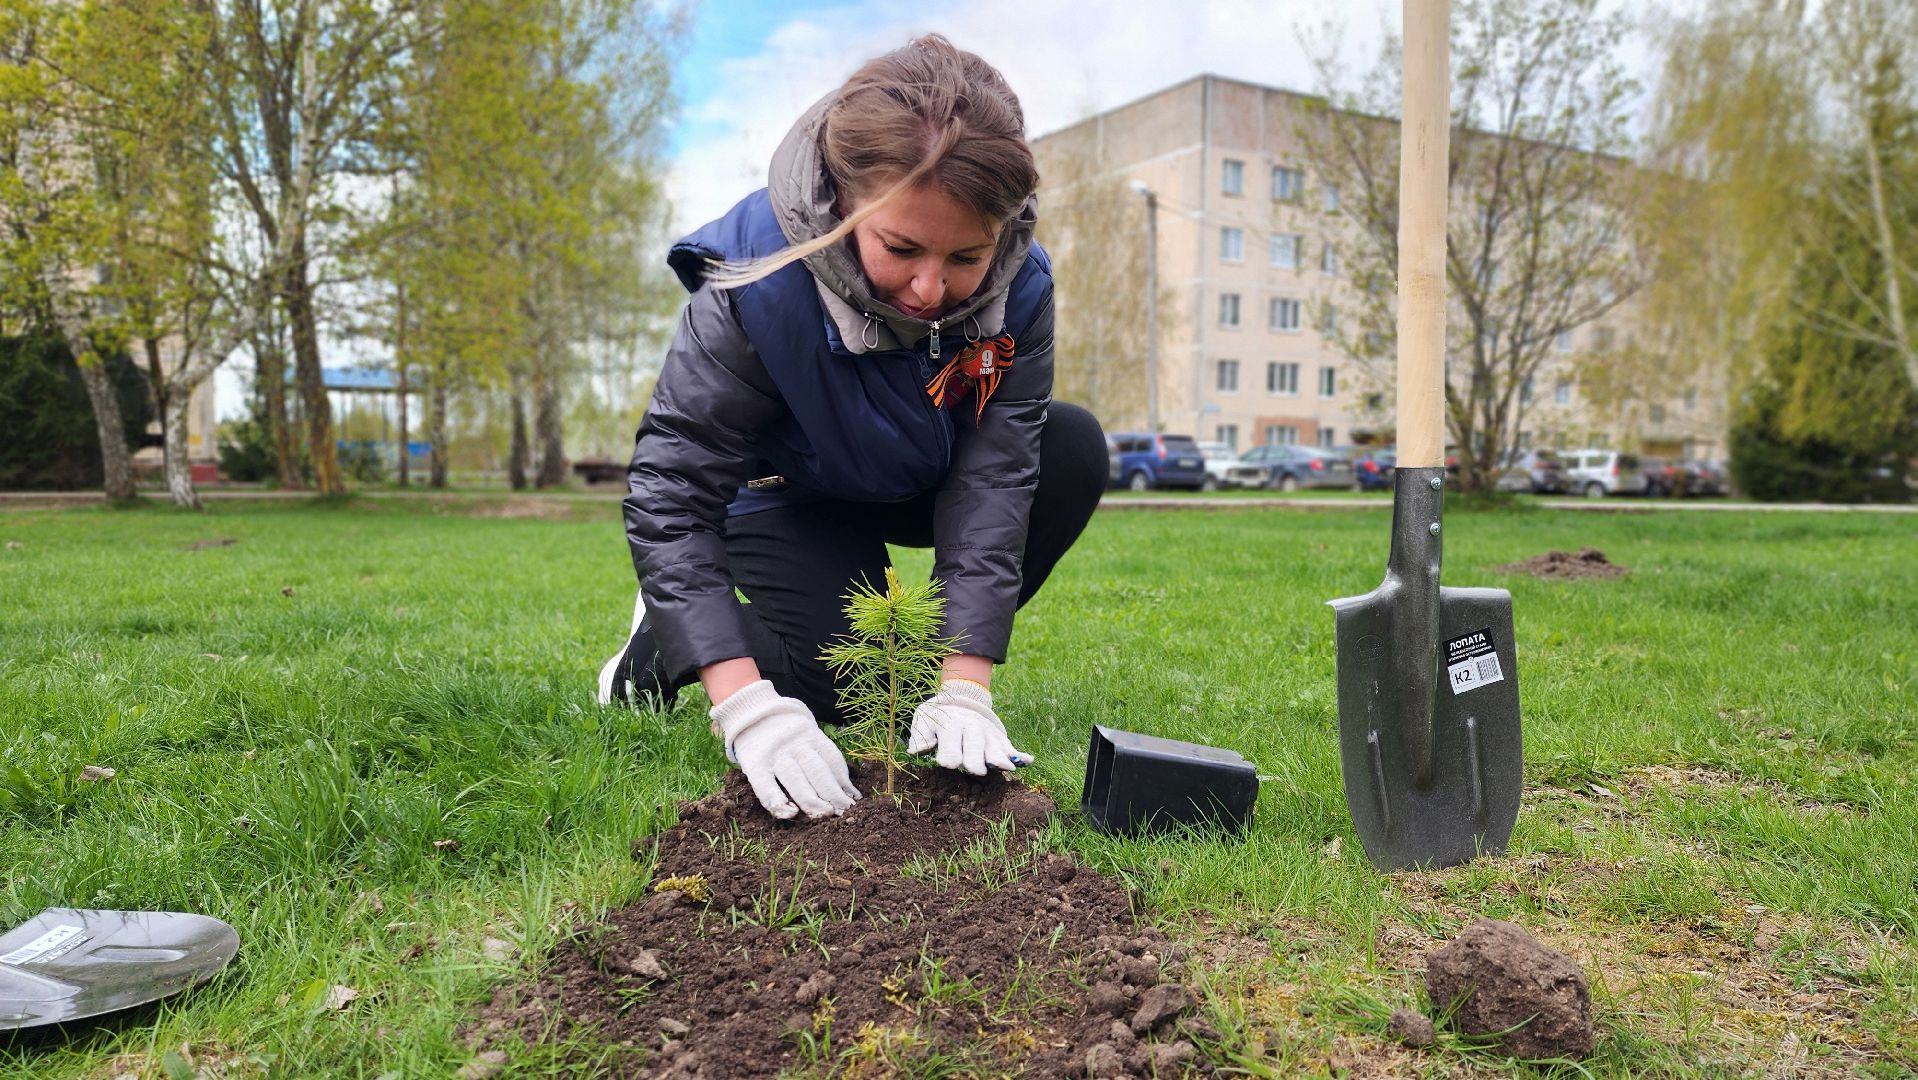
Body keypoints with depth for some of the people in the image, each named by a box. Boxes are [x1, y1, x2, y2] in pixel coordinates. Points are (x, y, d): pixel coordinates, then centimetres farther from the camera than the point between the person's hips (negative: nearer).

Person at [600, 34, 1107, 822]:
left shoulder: (1018, 290, -26)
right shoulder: (760, 281, -36)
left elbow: (993, 474, -29)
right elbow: (672, 489, -36)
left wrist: (964, 687, -38)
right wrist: (746, 704, -45)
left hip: (926, 485, 4)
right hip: (791, 492, -3)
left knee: (1075, 450, -20)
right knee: (841, 688, -22)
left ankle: (934, 663, -3)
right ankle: (663, 638, 8)